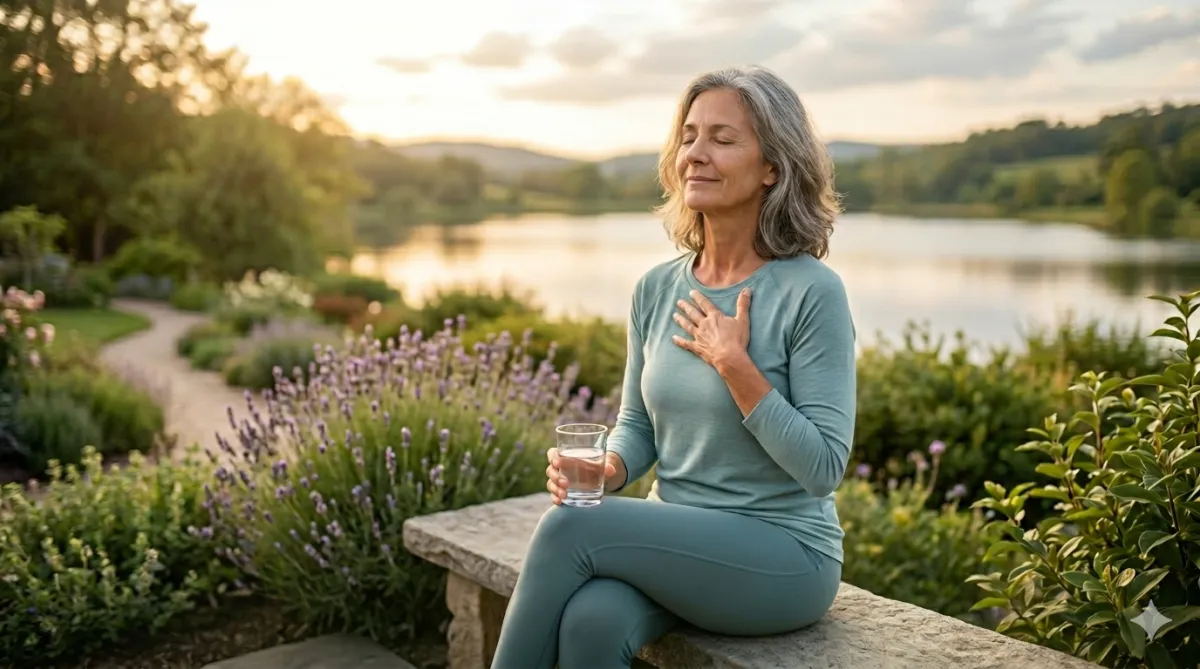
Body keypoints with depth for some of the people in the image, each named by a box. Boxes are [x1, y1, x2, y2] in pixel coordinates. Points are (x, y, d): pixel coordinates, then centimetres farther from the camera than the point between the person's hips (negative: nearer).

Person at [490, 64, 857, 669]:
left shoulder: (812, 292, -12)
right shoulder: (657, 289, 5)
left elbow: (823, 467, -13)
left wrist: (734, 364, -19)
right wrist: (607, 470, -10)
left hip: (784, 555, -4)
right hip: (675, 539, 5)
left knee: (568, 527, -25)